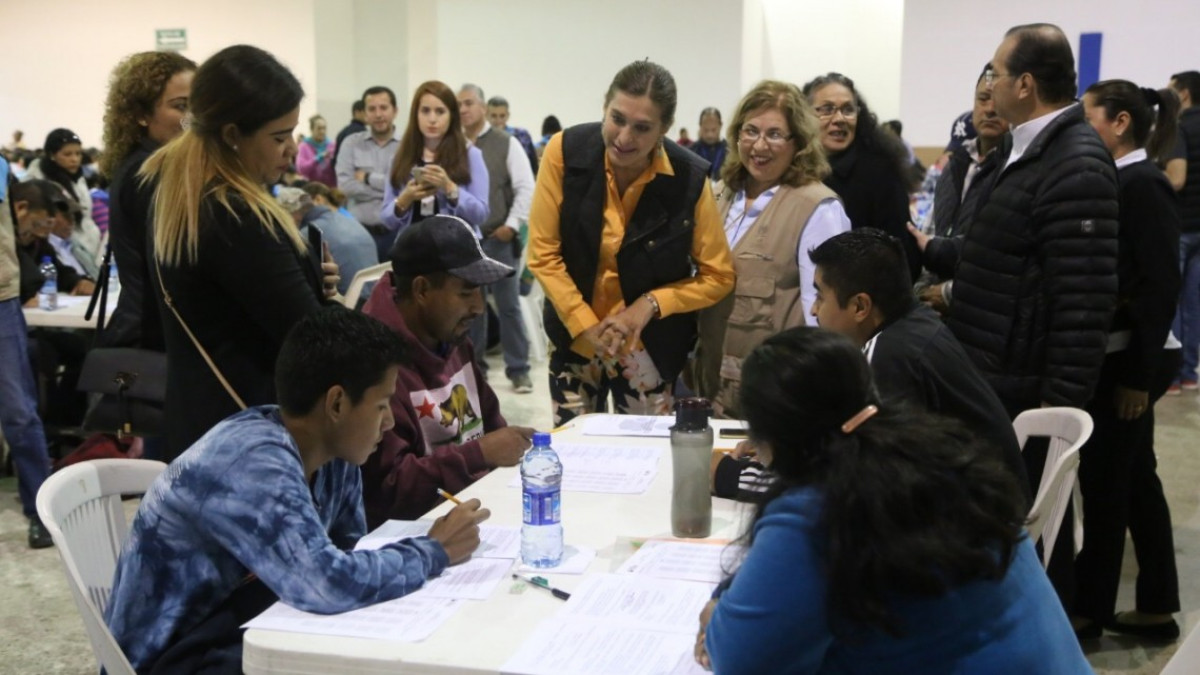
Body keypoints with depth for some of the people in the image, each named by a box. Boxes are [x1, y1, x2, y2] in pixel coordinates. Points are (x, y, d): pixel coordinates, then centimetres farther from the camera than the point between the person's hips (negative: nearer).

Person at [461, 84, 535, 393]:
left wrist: (512, 224, -9)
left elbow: (526, 187, -4)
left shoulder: (506, 143, -1)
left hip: (498, 237, -3)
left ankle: (518, 370, 7)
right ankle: (474, 364, 20)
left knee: (508, 305, 1)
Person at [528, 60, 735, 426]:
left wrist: (651, 303, -19)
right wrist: (586, 326, -15)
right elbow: (543, 253, -8)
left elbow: (718, 277, -6)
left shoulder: (690, 179, -17)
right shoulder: (565, 151, -15)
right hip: (575, 336, 1)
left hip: (650, 348, -1)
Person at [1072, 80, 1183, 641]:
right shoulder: (1117, 181, 11)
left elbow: (1161, 287, -19)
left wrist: (1138, 375, -19)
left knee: (1104, 480, 1)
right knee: (1134, 478, 14)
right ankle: (1156, 607, 24)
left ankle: (1089, 609, 14)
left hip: (1130, 359, -9)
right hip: (1116, 354, 9)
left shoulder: (1143, 186, -15)